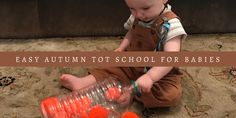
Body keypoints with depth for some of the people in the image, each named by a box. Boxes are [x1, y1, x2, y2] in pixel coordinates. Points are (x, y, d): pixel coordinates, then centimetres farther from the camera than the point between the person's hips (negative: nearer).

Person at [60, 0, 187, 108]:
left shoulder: (171, 24, -26)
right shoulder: (135, 17, -4)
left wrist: (150, 77, -47)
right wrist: (121, 48, 0)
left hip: (158, 73, -5)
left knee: (172, 94, -30)